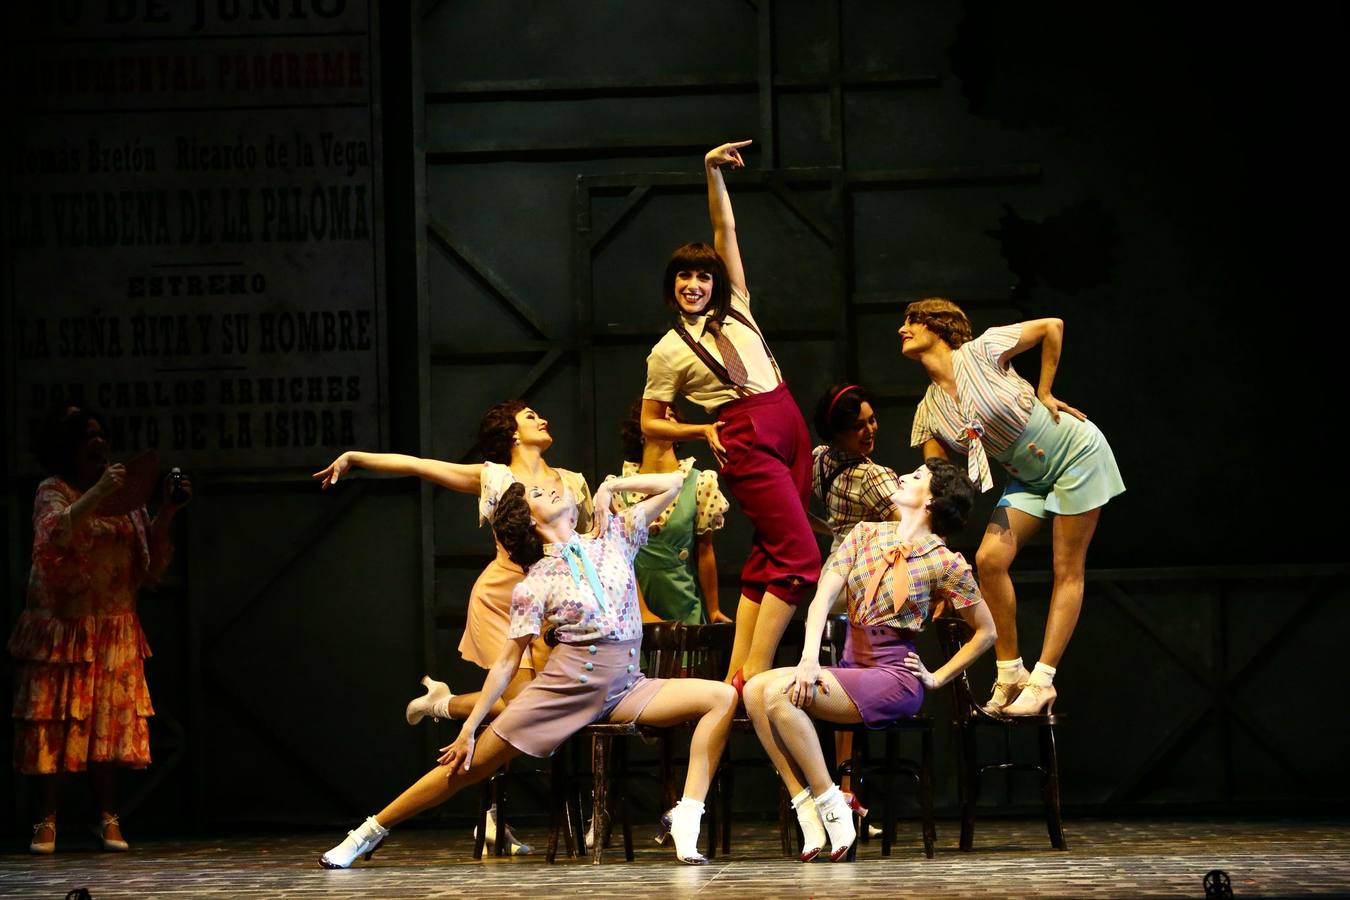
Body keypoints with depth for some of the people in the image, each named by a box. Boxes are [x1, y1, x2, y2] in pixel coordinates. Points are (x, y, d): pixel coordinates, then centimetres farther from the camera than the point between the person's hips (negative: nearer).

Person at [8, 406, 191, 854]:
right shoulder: (53, 491, -2)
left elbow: (150, 557, 10)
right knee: (56, 720, -5)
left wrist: (167, 511, -4)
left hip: (115, 629, 4)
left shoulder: (122, 491, 11)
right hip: (64, 627, -4)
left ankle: (108, 818, 7)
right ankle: (48, 820, -2)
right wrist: (98, 493, -29)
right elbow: (54, 535, -24)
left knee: (110, 723, 2)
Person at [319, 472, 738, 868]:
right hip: (566, 686, -3)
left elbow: (673, 483, 9)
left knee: (722, 697, -18)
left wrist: (609, 487, 3)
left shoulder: (612, 537, 8)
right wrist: (470, 727, -5)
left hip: (625, 687, 3)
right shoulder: (535, 584, -2)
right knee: (469, 764, -7)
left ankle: (686, 822, -28)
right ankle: (369, 832, 6)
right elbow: (507, 661, -1)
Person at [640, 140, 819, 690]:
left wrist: (712, 172, -1)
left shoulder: (733, 306, 13)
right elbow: (649, 423, 7)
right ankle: (754, 672, -18)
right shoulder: (669, 351, 1)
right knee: (800, 558, -15)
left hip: (789, 430, 6)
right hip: (747, 442, -6)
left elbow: (726, 231, 11)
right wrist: (704, 432, -4)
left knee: (768, 558, 1)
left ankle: (737, 675, 1)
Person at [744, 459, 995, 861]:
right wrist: (809, 659, -16)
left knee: (780, 693, -27)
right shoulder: (865, 534, 10)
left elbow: (986, 632, 6)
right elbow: (824, 595, -1)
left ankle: (831, 806, -20)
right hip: (851, 667, 6)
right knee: (756, 689, -19)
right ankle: (806, 805, -20)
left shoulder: (946, 563, -3)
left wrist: (938, 677, 0)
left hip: (894, 679, -6)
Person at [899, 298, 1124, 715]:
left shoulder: (981, 352, -17)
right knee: (989, 559, -11)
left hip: (1077, 451, -6)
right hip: (1029, 476, 6)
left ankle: (1042, 680, -4)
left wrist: (1044, 394, -7)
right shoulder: (929, 414, -1)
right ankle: (1010, 673, -3)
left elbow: (1053, 326, -8)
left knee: (1068, 570, -4)